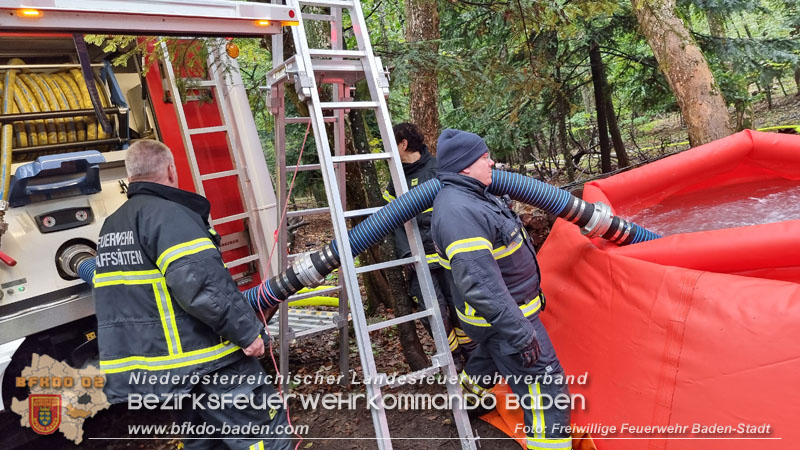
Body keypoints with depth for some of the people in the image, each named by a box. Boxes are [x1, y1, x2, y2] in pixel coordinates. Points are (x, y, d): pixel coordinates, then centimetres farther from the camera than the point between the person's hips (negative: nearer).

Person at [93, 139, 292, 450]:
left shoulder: (111, 226, 15)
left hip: (159, 364, 9)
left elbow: (125, 294, 22)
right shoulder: (167, 214, -15)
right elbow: (203, 285, -27)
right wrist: (247, 331, -20)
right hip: (204, 361, -9)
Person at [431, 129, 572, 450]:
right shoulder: (458, 212, -30)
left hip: (507, 307, 11)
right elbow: (480, 285, -34)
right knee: (546, 391, -5)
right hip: (502, 317, -11)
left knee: (491, 355, 34)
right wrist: (520, 335, -30)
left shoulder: (470, 196, 4)